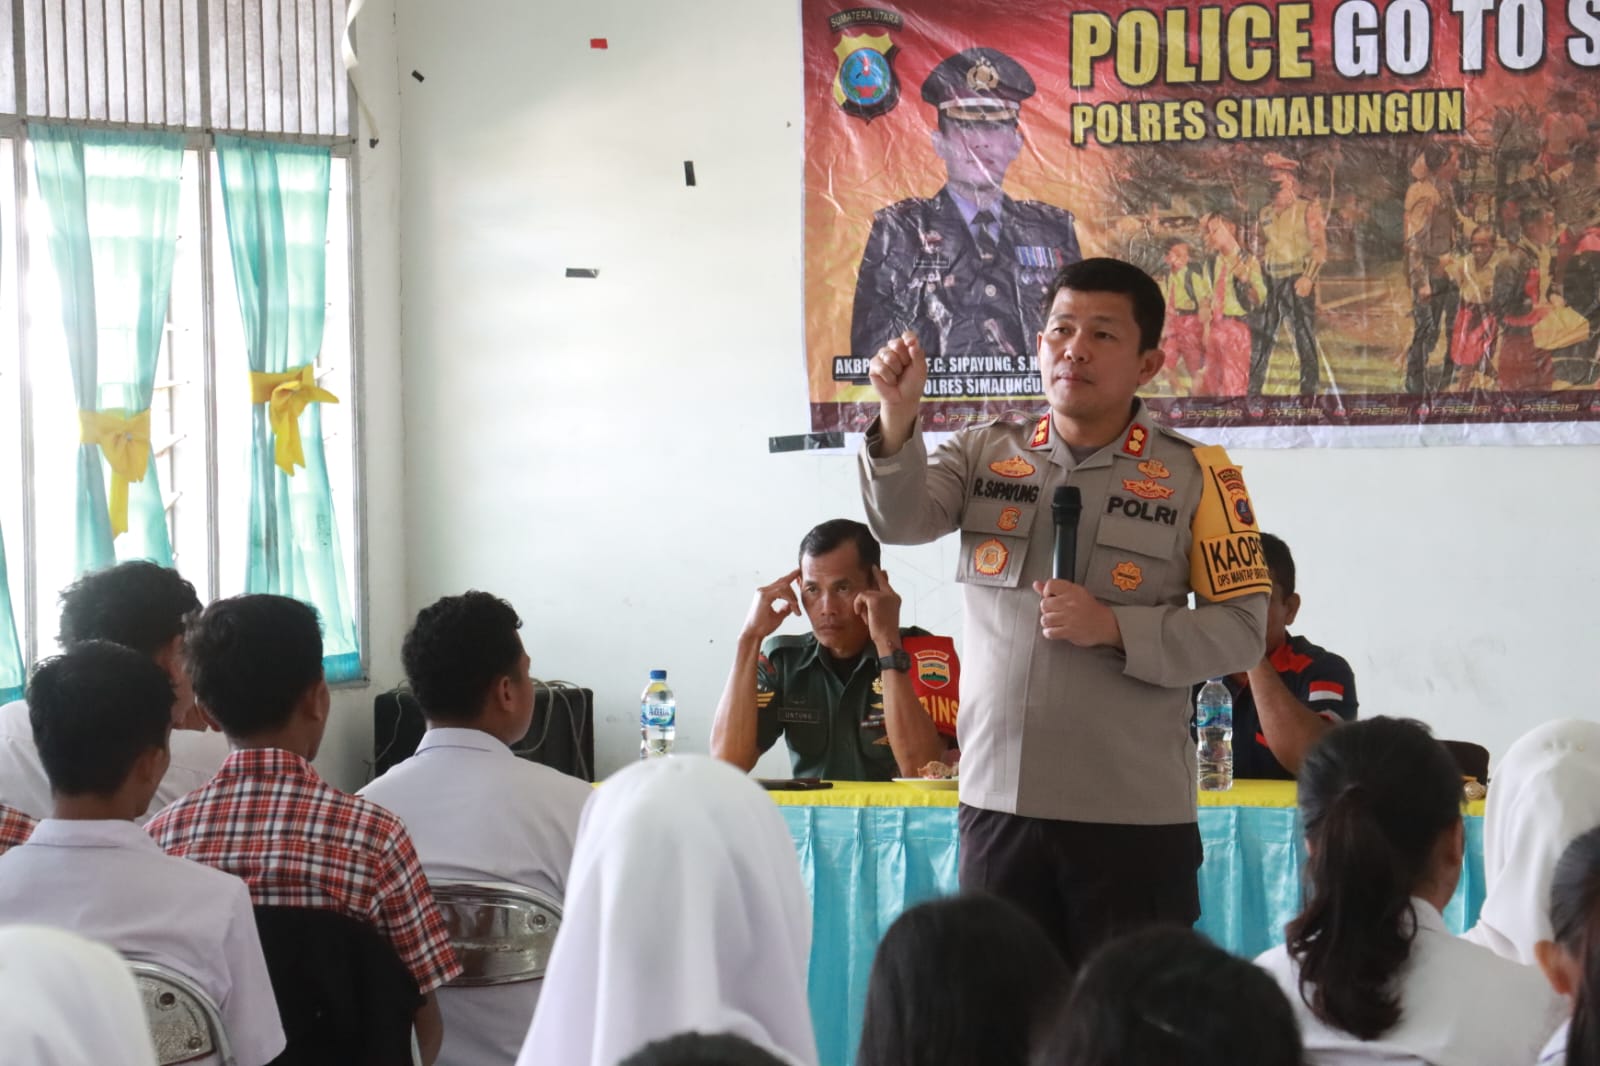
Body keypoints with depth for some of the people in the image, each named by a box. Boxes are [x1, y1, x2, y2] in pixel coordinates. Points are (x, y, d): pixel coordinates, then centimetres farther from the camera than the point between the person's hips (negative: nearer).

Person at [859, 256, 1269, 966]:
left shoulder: (1196, 476, -1)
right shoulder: (984, 453, 9)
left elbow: (1241, 631, -4)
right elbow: (901, 522, -8)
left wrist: (1114, 628, -16)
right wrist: (899, 416, -24)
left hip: (1135, 814, -3)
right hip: (997, 801, 3)